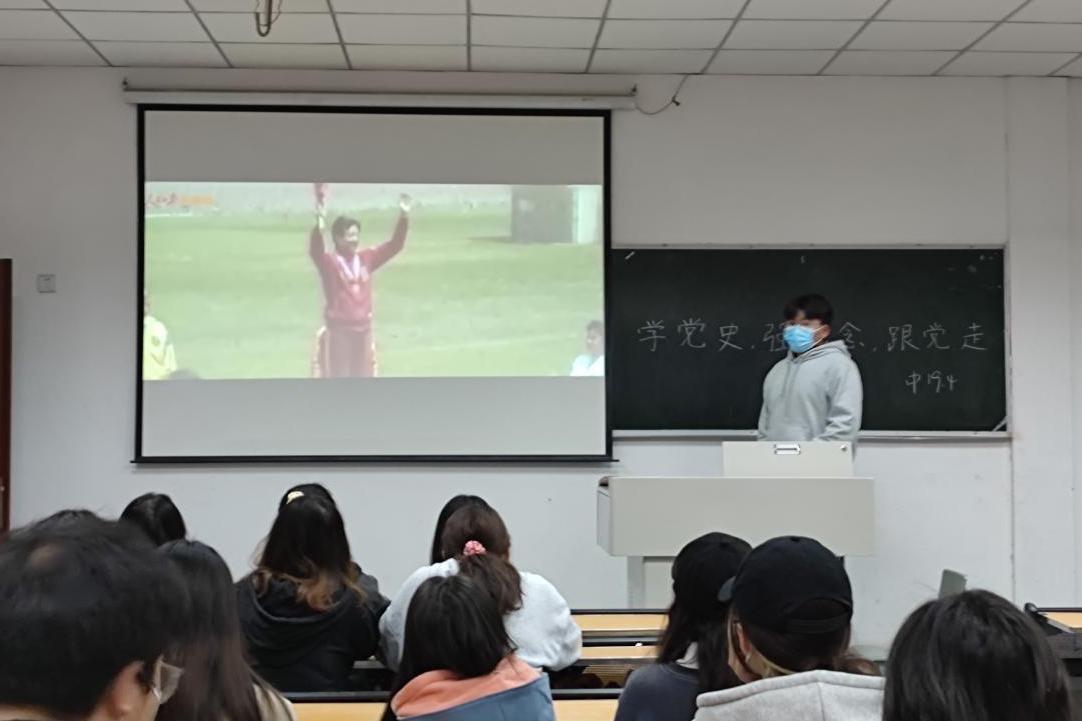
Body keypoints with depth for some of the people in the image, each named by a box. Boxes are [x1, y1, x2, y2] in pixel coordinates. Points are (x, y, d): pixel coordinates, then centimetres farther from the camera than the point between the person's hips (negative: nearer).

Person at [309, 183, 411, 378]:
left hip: (363, 329, 5)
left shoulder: (366, 259, 7)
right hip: (338, 331, -5)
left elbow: (395, 245, 8)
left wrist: (404, 217, -5)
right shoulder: (329, 261, -8)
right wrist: (319, 226, -48)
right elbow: (315, 250, -29)